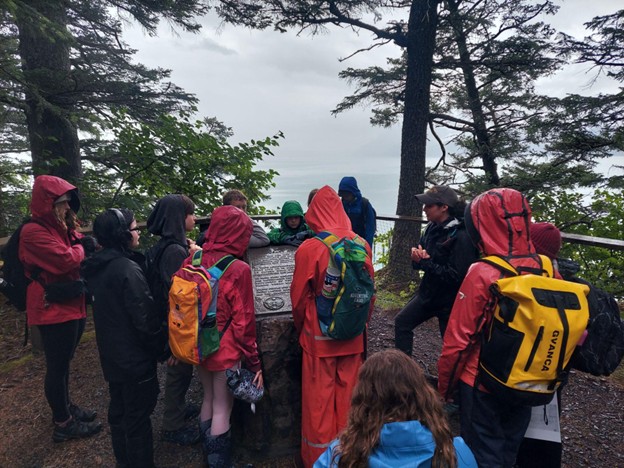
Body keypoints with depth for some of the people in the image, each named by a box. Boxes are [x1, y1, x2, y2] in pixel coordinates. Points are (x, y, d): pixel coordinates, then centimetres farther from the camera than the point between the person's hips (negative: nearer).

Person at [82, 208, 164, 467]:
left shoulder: (97, 265, 1)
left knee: (118, 409, 23)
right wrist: (159, 346, -9)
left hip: (111, 353, 9)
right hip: (134, 356, -9)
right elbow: (145, 318, -24)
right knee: (138, 416, 7)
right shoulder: (127, 269, -26)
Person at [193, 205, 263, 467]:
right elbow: (244, 322, -17)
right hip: (225, 350, -6)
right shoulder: (238, 270, -20)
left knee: (208, 399, 24)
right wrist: (254, 362, -6)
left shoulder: (193, 262, -6)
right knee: (222, 409, 9)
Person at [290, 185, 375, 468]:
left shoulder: (309, 248, -16)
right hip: (353, 337, 3)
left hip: (319, 337, -3)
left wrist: (301, 330, 11)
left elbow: (299, 298, -8)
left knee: (319, 401, 13)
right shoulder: (362, 246, -6)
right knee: (348, 396, 18)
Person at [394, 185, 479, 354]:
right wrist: (418, 256, -16)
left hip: (450, 300, -8)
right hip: (427, 293, 8)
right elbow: (421, 261, 8)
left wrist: (426, 262, -25)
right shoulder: (432, 228, 0)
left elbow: (456, 276, -29)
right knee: (402, 322, 15)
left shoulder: (461, 237, -25)